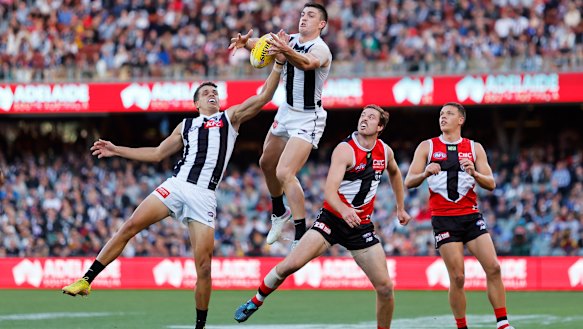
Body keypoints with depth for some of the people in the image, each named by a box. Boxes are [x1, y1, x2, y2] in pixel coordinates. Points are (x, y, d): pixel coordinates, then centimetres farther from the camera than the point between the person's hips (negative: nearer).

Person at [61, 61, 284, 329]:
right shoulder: (187, 126, 23)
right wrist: (116, 150, 26)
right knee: (130, 226, -13)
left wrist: (278, 65, 0)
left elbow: (264, 97, 8)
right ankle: (86, 280, -7)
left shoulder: (231, 117, 16)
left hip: (203, 196, -2)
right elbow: (157, 154, 29)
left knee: (204, 264, -9)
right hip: (176, 185, 2)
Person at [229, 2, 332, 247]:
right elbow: (263, 44, -5)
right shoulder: (291, 40, -1)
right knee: (267, 164, 23)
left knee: (284, 173, -22)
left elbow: (307, 63, -46)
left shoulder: (320, 49, -24)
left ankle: (302, 236, -16)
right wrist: (245, 42, -29)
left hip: (308, 118, -9)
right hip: (287, 111, 9)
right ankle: (279, 213, 48)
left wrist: (286, 51, -67)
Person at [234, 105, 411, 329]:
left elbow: (395, 173, 29)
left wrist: (401, 208, 30)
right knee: (291, 264, -17)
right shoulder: (345, 150, -15)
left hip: (361, 226, 4)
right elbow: (329, 191, -27)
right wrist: (344, 210, -47)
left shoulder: (385, 151, 3)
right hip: (332, 218, -4)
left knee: (385, 287, -5)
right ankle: (255, 302, 6)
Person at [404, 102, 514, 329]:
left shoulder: (475, 148, 10)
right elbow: (409, 182, 0)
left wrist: (474, 173, -16)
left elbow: (491, 184, 4)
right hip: (443, 219, -2)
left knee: (493, 268, -10)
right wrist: (425, 173, -20)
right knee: (457, 277, -9)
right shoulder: (427, 147, 6)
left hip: (471, 216, 2)